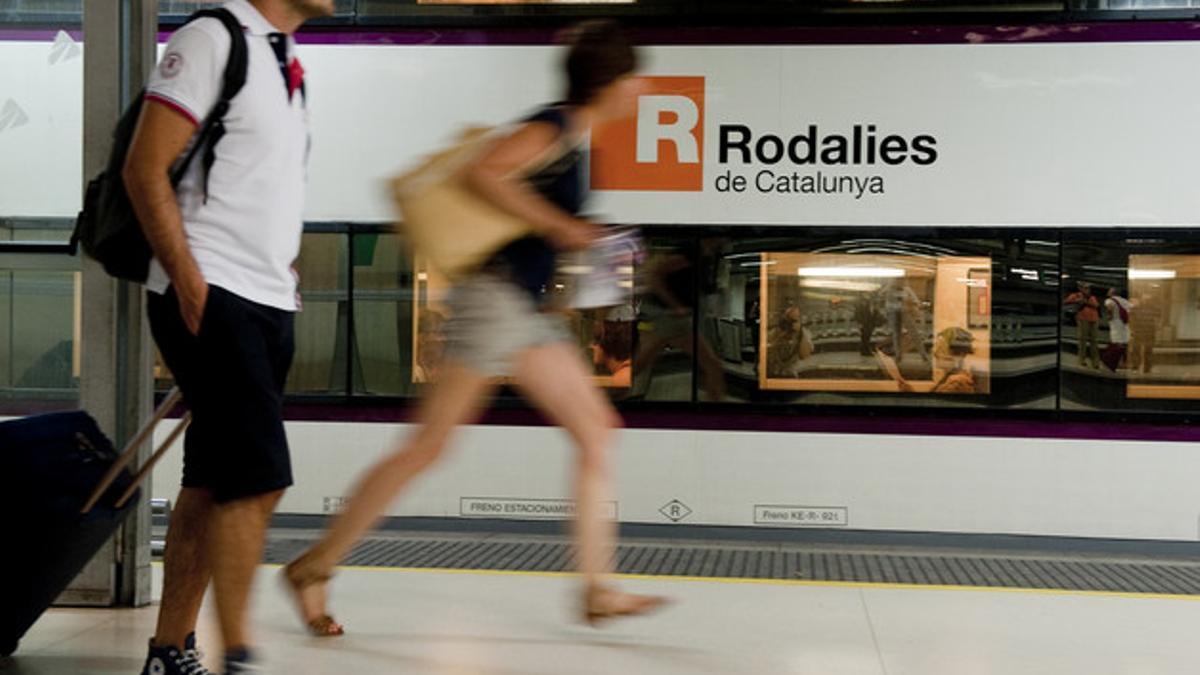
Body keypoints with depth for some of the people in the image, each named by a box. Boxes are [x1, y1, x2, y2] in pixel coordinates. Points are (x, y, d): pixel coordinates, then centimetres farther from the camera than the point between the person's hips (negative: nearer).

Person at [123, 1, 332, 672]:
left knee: (213, 484, 9)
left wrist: (288, 276, 15)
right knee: (257, 479, -12)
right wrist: (190, 284, -18)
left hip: (270, 302, 8)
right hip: (211, 297, -8)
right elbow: (145, 168, -12)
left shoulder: (289, 62, 18)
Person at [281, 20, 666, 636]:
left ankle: (598, 589, 8)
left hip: (526, 311, 10)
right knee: (428, 446, -7)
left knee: (598, 430, 6)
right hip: (496, 295, -10)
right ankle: (313, 568, 3)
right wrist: (556, 225, -19)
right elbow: (483, 173, -24)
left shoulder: (567, 136, 17)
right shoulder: (555, 126, -11)